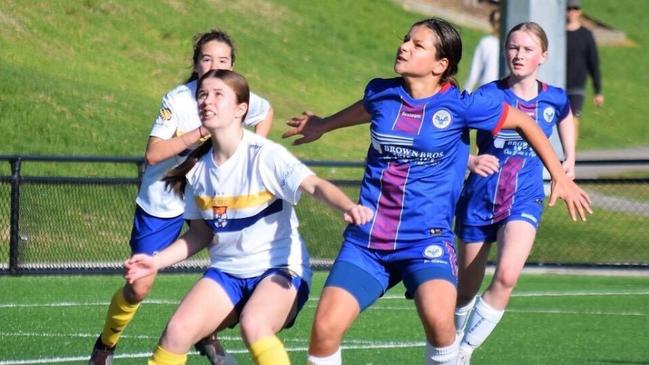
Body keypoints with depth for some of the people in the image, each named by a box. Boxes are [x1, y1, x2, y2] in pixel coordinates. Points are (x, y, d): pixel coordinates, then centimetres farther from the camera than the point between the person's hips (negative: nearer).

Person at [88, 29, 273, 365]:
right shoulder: (177, 100, -23)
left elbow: (266, 112, 14)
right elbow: (152, 154, -31)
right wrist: (197, 135, -39)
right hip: (161, 200, -3)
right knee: (138, 289, -1)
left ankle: (208, 336, 4)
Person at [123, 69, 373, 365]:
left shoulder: (265, 155, -13)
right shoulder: (198, 169, 4)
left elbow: (315, 186, -28)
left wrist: (348, 206, -48)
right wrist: (156, 261, 3)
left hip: (279, 269, -5)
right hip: (226, 272, 5)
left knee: (253, 325, -35)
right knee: (179, 330, -18)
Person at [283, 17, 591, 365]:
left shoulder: (459, 105, -6)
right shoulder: (381, 93, 3)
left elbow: (524, 123, 8)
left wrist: (560, 177, 10)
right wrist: (322, 126, 45)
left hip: (426, 239, -3)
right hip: (366, 239, 3)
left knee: (439, 318, -32)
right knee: (325, 327, -13)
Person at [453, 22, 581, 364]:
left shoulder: (554, 99, 0)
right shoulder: (488, 96, -11)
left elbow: (566, 119, 25)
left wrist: (570, 160, 17)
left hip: (524, 200, 1)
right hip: (480, 199, -1)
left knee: (506, 276, -24)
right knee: (467, 288, 10)